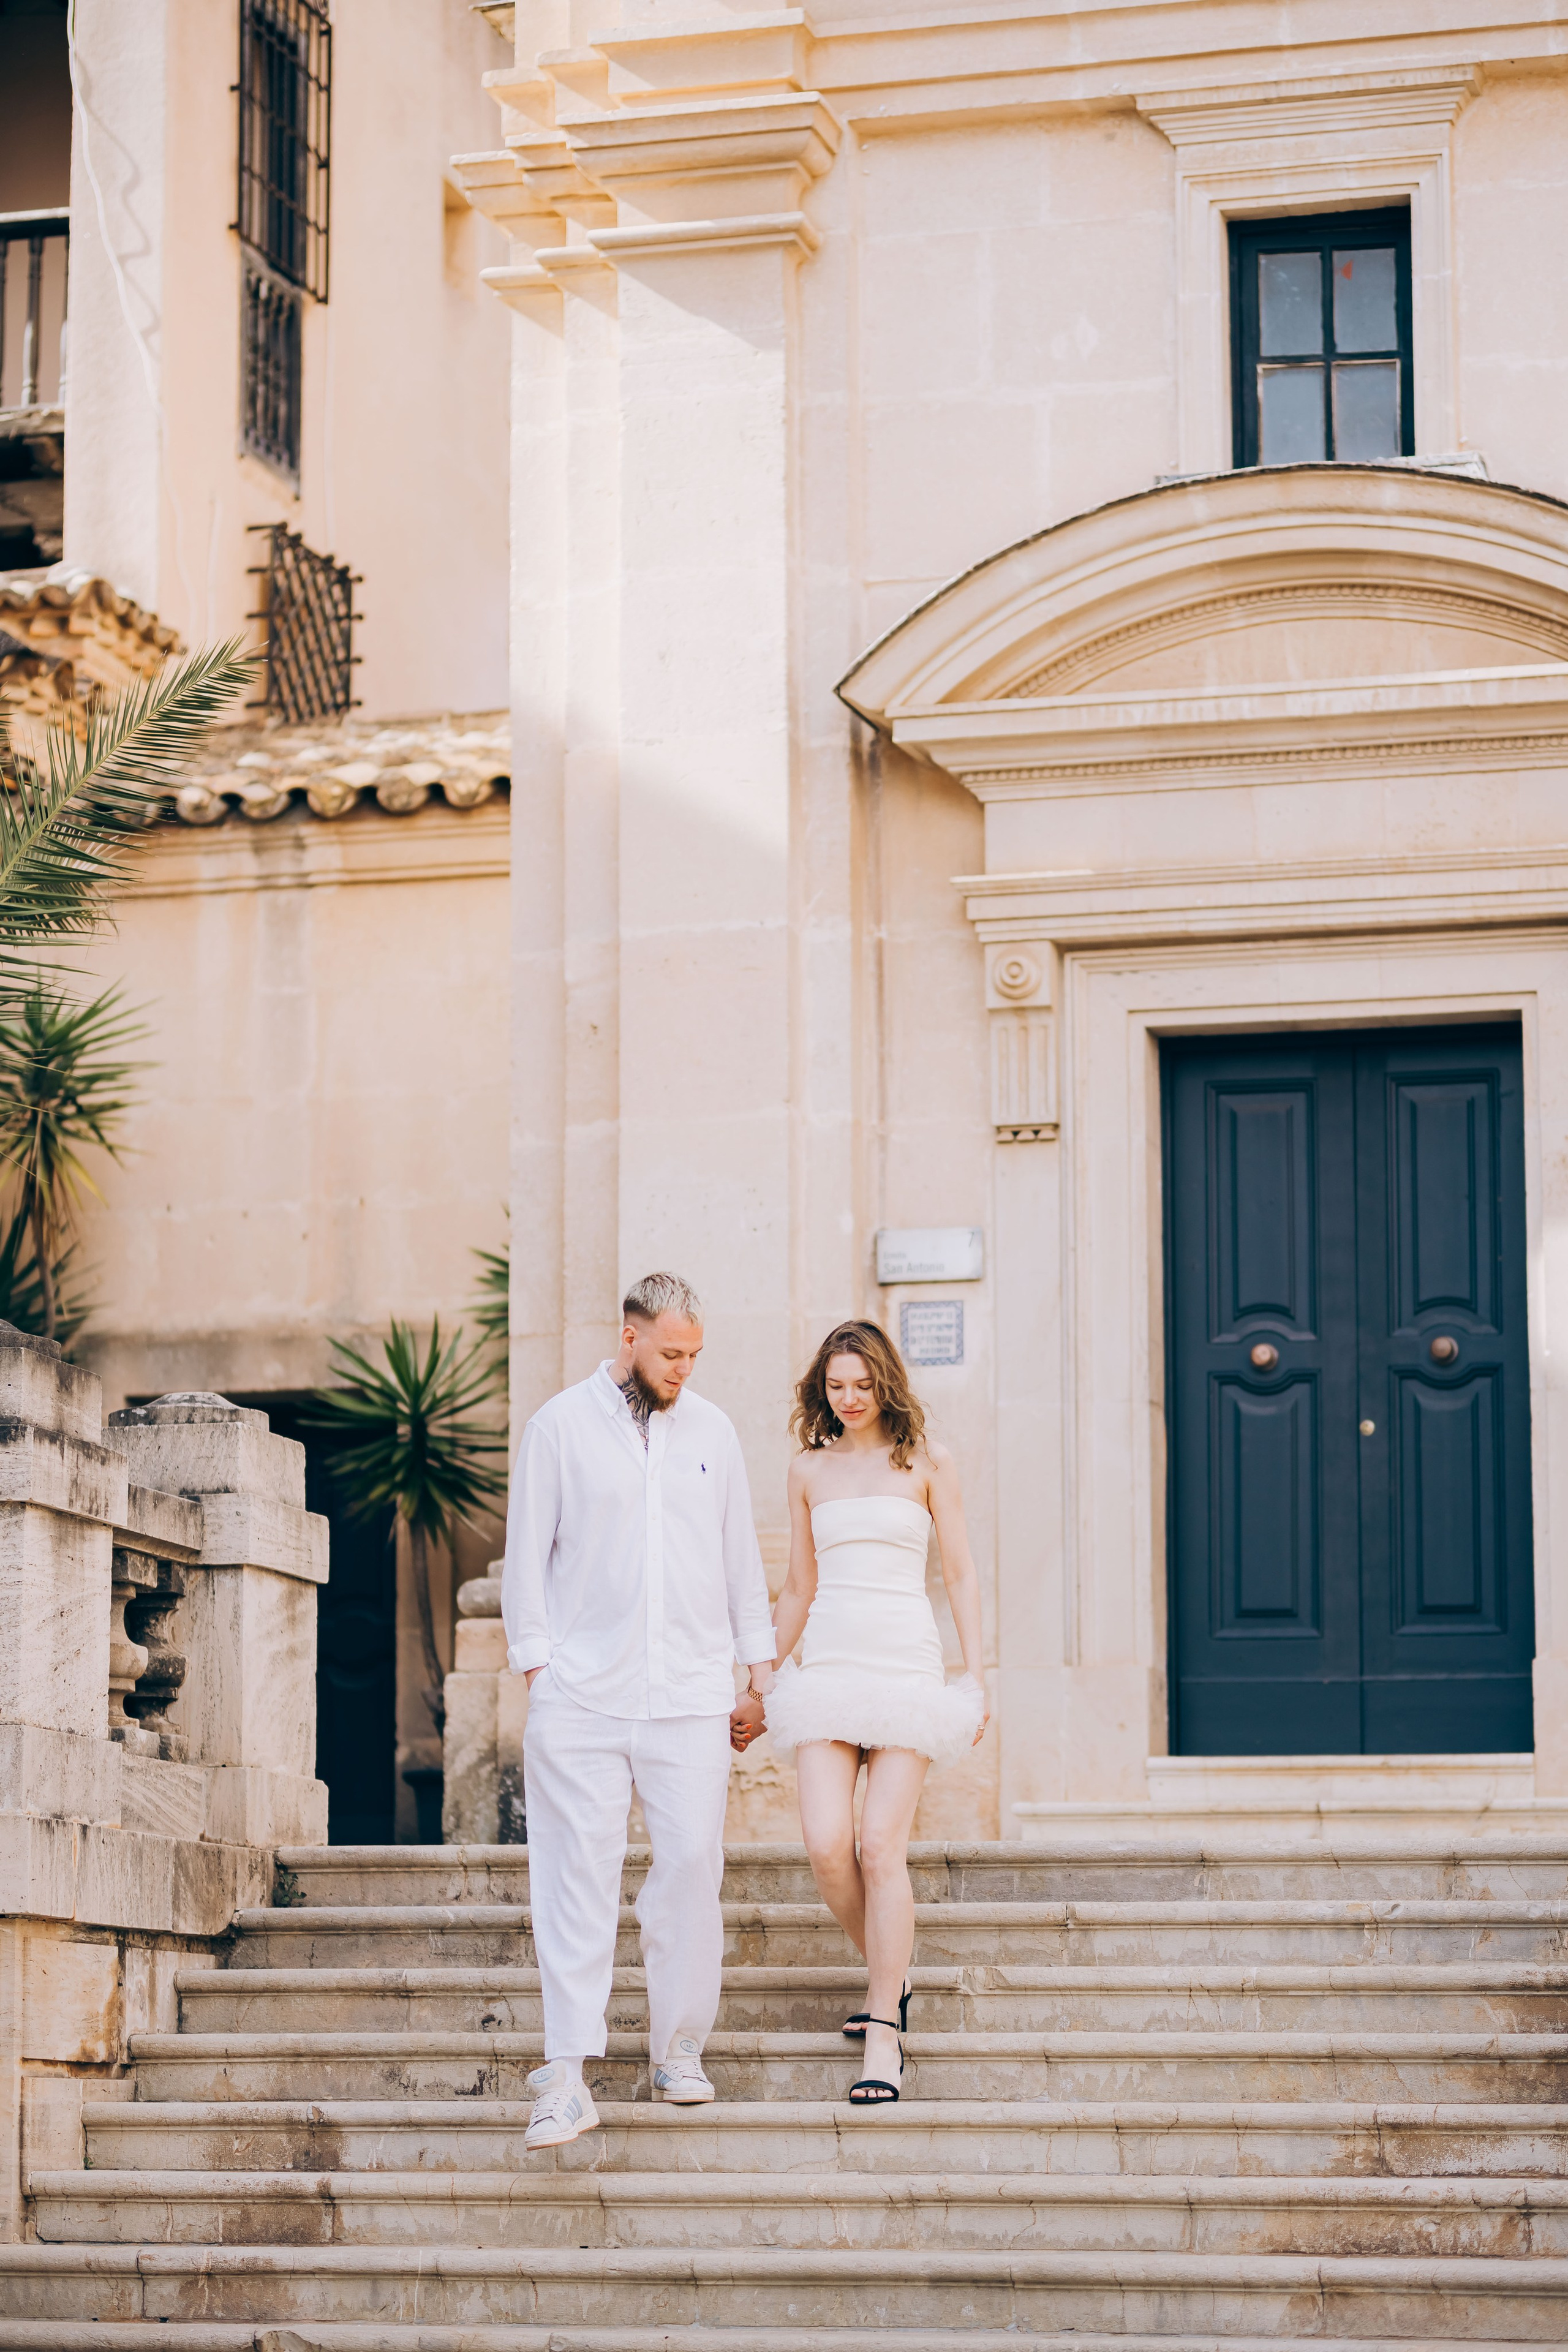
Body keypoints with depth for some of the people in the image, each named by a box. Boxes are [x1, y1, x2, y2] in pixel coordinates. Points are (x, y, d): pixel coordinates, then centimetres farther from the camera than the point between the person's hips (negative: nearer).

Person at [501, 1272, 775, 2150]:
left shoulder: (712, 1432, 11)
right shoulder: (561, 1426, 3)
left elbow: (741, 1557, 17)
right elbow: (527, 1555, 5)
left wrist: (761, 1667, 15)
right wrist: (536, 1664, -2)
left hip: (690, 1693, 2)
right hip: (583, 1692, -2)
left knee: (693, 1863, -3)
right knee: (581, 1871, -6)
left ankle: (680, 2047, 13)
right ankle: (568, 2075, -8)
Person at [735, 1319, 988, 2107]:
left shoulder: (924, 1461, 5)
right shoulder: (808, 1470, 13)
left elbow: (960, 1574, 5)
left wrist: (975, 1675, -3)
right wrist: (761, 1689, 19)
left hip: (905, 1663, -3)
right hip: (828, 1663, 3)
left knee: (881, 1845, -12)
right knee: (826, 1844, -11)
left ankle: (884, 2032, -5)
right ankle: (889, 1977, 15)